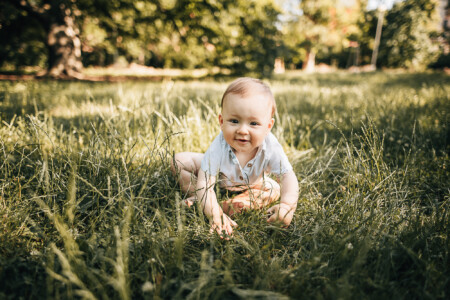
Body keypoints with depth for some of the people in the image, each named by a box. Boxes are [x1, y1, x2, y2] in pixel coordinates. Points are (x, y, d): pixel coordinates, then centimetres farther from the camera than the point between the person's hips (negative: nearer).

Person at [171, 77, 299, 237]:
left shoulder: (270, 148, -38)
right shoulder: (219, 147, -42)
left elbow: (288, 176, -34)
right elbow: (204, 183, -43)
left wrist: (287, 205, -53)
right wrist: (214, 214, -57)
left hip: (251, 183, 3)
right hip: (218, 178, -2)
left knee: (274, 191, -17)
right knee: (179, 161, -15)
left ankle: (230, 206, -22)